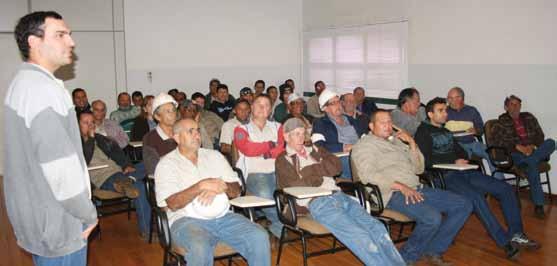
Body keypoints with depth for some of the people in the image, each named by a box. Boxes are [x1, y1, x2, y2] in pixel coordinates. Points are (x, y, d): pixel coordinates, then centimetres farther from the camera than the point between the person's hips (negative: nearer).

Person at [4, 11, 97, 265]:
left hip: (34, 215, 10)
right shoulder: (43, 89, -22)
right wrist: (89, 214, -13)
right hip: (57, 223, -10)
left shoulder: (22, 82, 11)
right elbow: (61, 168, -27)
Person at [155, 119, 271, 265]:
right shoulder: (166, 164, 5)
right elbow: (173, 204, -8)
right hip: (187, 219, -3)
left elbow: (236, 190, 11)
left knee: (260, 237, -21)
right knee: (200, 247, -37)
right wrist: (201, 186, -19)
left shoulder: (214, 156, 18)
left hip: (222, 215, 4)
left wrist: (218, 188, -11)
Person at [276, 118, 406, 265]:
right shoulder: (283, 160, 9)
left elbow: (337, 166, 11)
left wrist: (311, 169, 1)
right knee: (360, 235, -25)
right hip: (317, 202, -6)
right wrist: (322, 174, 6)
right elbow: (299, 185, -6)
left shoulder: (315, 150, 26)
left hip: (339, 196, 6)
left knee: (376, 227, -15)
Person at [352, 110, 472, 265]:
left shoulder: (396, 140, 23)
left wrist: (412, 143, 7)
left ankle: (433, 251, 2)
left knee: (463, 205, -1)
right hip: (393, 193, -8)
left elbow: (418, 169, 21)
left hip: (416, 188, 8)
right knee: (432, 218, -31)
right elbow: (368, 175, -15)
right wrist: (400, 186, -22)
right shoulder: (365, 145, 2)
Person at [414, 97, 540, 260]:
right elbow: (426, 160, -11)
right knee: (476, 197, -33)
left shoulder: (446, 132, 27)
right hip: (445, 175, -9)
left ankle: (516, 234, -10)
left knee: (505, 189, -6)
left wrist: (462, 160, 5)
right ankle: (505, 242, -30)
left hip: (463, 172, 9)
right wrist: (454, 162, -7)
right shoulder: (424, 132, 1)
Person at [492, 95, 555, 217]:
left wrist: (532, 146, -11)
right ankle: (538, 205, -35)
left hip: (533, 150, 3)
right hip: (515, 154, -3)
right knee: (532, 162, -36)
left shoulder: (529, 117, 17)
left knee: (551, 142, -26)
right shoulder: (502, 121, 6)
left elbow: (540, 135, 12)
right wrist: (518, 147, -19)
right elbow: (497, 139, -7)